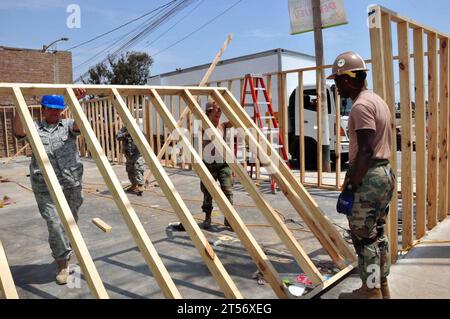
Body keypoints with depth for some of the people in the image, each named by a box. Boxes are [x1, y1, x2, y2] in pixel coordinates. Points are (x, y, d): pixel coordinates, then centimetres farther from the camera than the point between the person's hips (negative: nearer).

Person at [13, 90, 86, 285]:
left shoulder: (67, 125, 10)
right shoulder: (34, 128, 9)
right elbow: (18, 131, -10)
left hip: (72, 183, 2)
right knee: (55, 223, -9)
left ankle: (64, 256, 36)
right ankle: (63, 263, 7)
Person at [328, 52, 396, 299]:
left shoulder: (361, 105, -16)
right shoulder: (377, 100, 17)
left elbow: (366, 150, -23)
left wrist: (350, 187, -21)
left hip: (369, 177, -10)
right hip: (384, 173, 11)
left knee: (364, 237, 0)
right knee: (377, 234, 17)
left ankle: (371, 292, 12)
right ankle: (382, 286, 29)